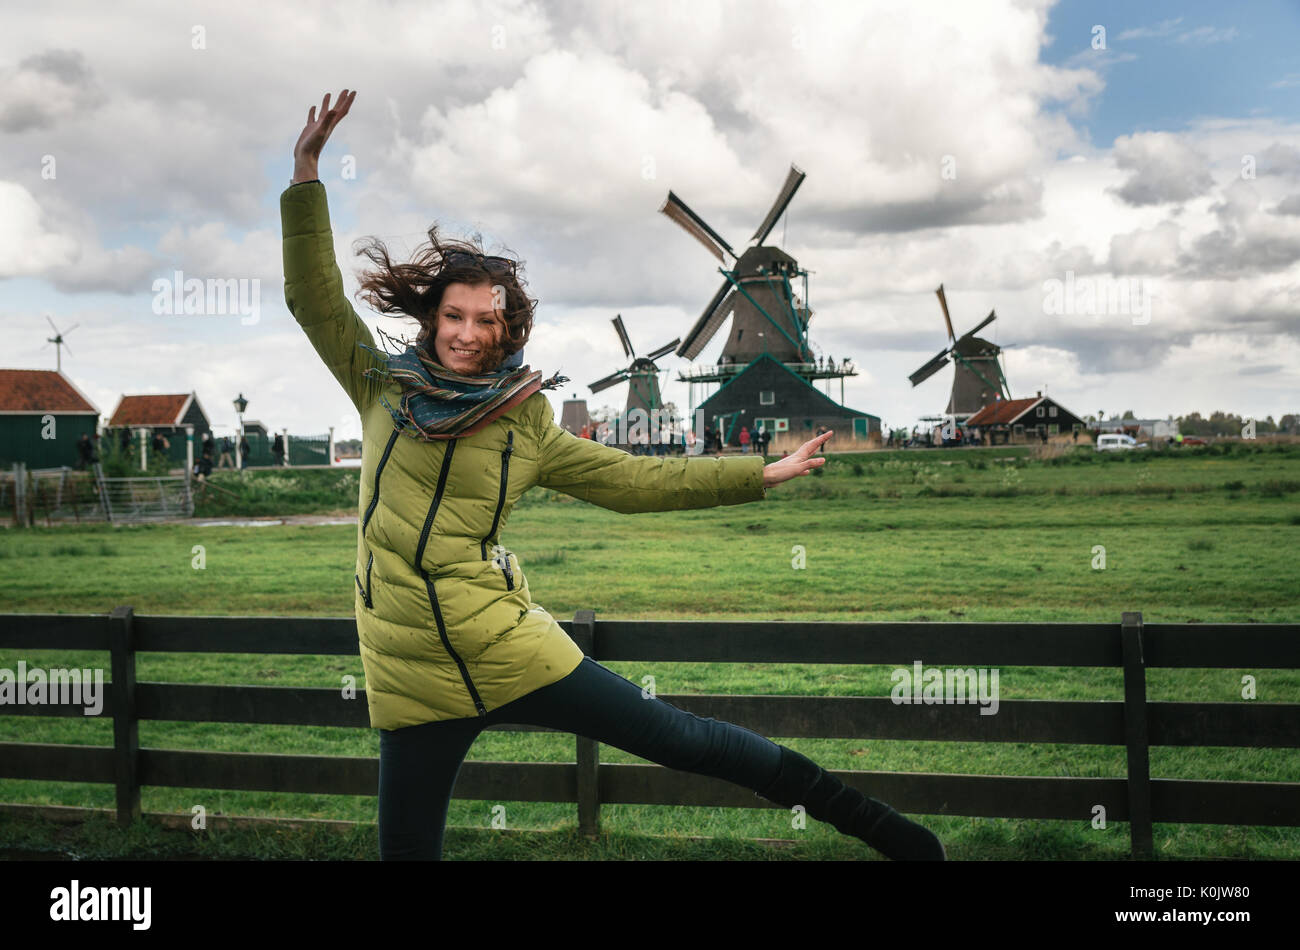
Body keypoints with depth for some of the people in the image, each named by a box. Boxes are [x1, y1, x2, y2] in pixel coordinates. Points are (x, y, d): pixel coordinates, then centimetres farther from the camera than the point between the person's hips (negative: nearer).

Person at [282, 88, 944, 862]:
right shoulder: (384, 390, 5)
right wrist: (307, 175, -8)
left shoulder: (527, 428, 4)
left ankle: (866, 818, 11)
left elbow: (638, 480, 7)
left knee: (680, 739, 0)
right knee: (407, 848, 8)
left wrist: (759, 475, 6)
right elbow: (316, 298, 0)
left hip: (510, 651, -1)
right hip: (411, 681, 2)